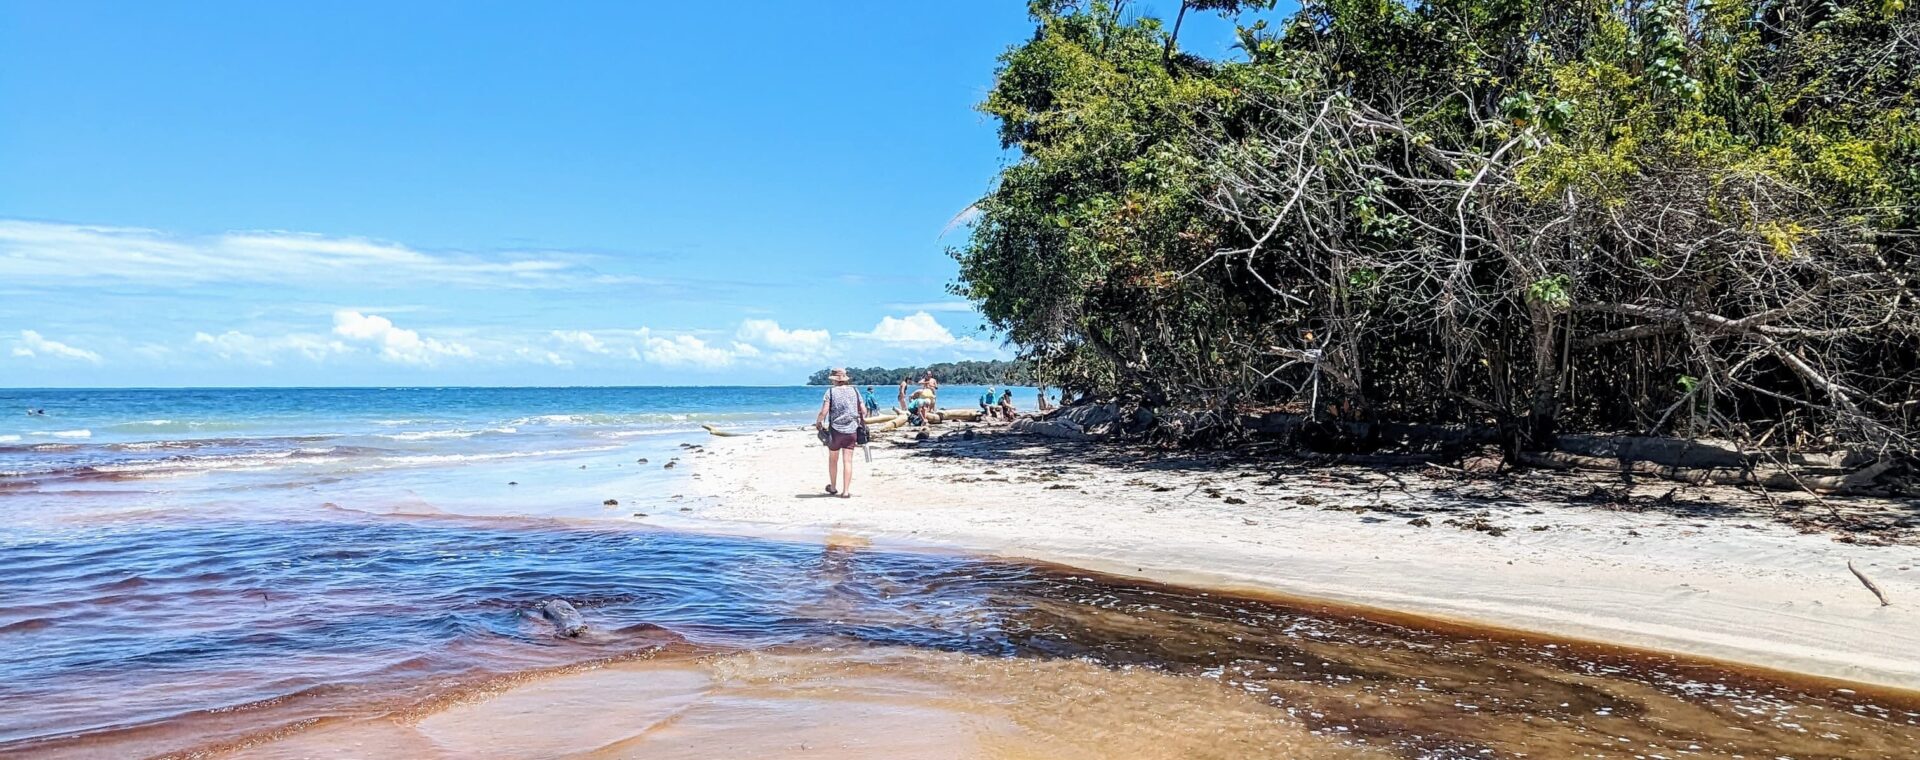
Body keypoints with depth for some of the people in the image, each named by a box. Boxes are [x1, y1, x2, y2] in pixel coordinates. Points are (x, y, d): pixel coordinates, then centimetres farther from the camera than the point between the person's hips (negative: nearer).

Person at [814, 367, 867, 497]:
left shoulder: (831, 392, -5)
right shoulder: (854, 391, 5)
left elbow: (824, 412, -13)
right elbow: (864, 411, 4)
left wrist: (818, 423, 4)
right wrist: (860, 420, 23)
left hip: (835, 430, -2)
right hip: (852, 431, 2)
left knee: (833, 460, 16)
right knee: (848, 461, 3)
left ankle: (833, 488, 29)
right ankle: (846, 491, 0)